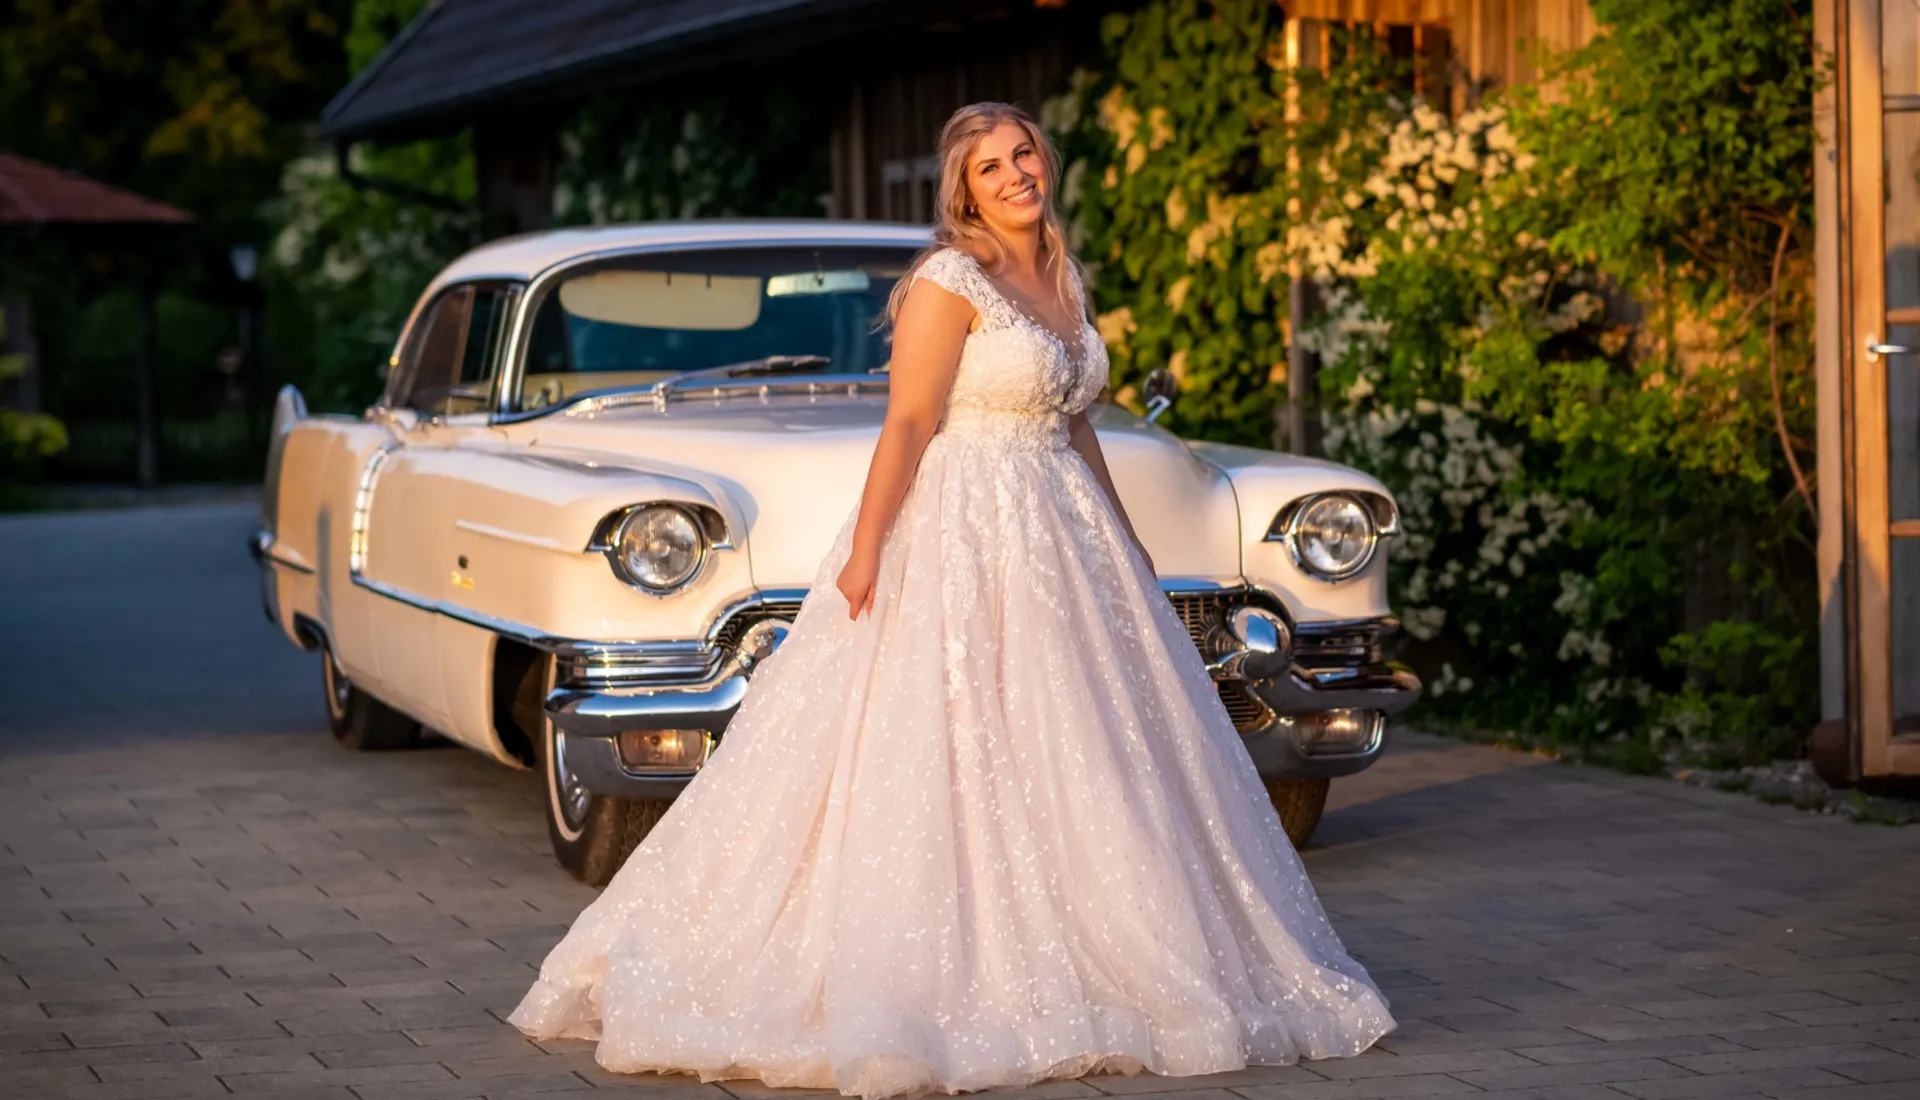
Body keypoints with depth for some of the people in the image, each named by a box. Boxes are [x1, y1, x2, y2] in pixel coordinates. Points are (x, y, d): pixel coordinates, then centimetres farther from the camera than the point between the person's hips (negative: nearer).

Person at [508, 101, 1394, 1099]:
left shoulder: (1061, 278, 12)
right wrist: (865, 549, -22)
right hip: (962, 538, -8)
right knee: (952, 762, -6)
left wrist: (1128, 546, 23)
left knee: (1076, 760, 9)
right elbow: (908, 424, -16)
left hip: (1059, 534, 8)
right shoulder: (949, 281, -11)